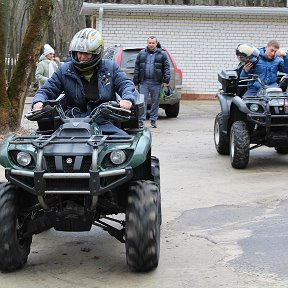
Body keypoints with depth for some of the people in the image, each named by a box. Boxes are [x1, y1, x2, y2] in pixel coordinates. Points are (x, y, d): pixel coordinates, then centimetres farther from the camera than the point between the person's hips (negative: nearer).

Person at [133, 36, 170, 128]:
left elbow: (166, 68, 2)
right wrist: (135, 82, 5)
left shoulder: (162, 54, 6)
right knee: (142, 101, -4)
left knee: (155, 102, 5)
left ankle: (153, 120, 13)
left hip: (156, 83, -1)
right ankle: (141, 119, -1)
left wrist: (166, 80, -7)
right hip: (144, 82, 1)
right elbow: (137, 68, 10)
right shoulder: (141, 54, 10)